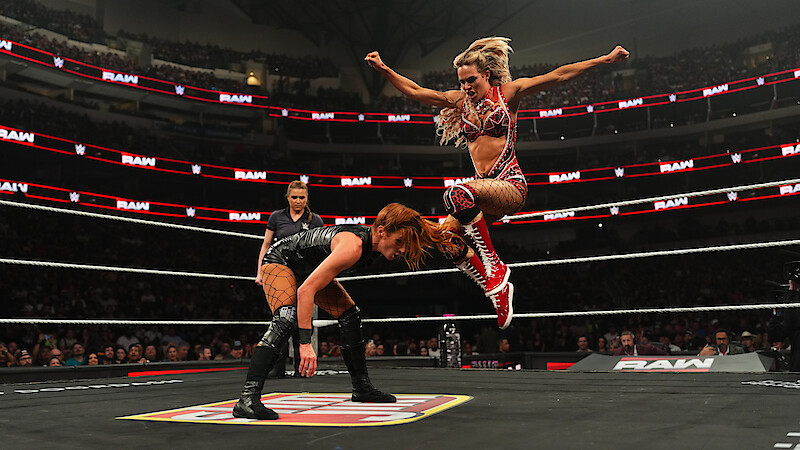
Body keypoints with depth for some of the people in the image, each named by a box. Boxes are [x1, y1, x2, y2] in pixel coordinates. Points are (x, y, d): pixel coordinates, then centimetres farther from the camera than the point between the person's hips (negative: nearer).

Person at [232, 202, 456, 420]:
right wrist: (305, 343, -44)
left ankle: (361, 387, 18)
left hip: (308, 268, 9)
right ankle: (247, 398, -36)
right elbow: (305, 290, -42)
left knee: (350, 315, 6)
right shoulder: (353, 246, -40)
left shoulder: (372, 238, -15)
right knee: (287, 319, -32)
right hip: (280, 260, -9)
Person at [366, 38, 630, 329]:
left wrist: (606, 59, -2)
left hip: (511, 185, -6)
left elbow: (559, 75, 1)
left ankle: (495, 267, -22)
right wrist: (384, 70, 7)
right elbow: (415, 91, 16)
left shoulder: (508, 92, 4)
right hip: (485, 188, 6)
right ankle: (496, 288, -3)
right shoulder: (460, 100, 16)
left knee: (458, 194, -34)